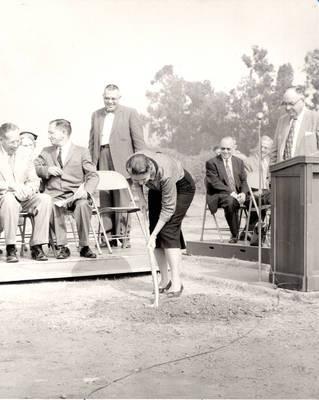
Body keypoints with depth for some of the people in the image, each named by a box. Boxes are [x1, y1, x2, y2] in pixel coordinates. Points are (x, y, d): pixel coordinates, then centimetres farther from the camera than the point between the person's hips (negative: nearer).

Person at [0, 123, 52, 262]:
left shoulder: (24, 154, 15)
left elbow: (34, 180, 13)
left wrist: (29, 189, -11)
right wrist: (12, 187, -23)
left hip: (24, 198, 4)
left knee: (45, 199, -24)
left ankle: (36, 246, -21)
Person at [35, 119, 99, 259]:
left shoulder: (81, 151, 13)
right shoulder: (46, 152, 22)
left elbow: (93, 175, 4)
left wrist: (86, 191, -16)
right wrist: (47, 170, -9)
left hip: (74, 195, -1)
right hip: (53, 195, 1)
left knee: (83, 205, -35)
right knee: (52, 206, -35)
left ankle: (84, 246, -23)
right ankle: (61, 246, -26)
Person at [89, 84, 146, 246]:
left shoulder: (130, 113, 5)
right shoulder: (96, 115, 18)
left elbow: (139, 140, 1)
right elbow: (92, 141, 19)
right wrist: (91, 163, 10)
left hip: (121, 162, -4)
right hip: (102, 160, 4)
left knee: (121, 197, -4)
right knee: (104, 199, 4)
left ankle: (122, 233, 2)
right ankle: (108, 233, 10)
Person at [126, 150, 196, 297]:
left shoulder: (165, 173, -43)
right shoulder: (131, 165, -29)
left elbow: (168, 209, -33)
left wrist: (153, 235, -32)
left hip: (181, 187, -6)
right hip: (157, 188, 6)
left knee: (168, 230, -18)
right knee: (154, 227, -3)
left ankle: (176, 281, -16)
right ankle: (164, 280, 5)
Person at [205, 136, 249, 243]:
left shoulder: (239, 162, 17)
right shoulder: (211, 163, 0)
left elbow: (244, 181, 13)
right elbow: (215, 183, -10)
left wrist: (243, 193, -10)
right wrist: (230, 192, -21)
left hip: (237, 195, 4)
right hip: (219, 195, -4)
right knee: (230, 201, -36)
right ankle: (235, 235, -24)